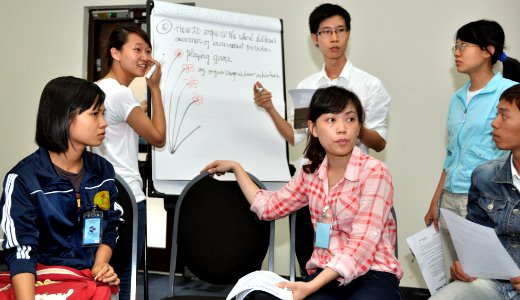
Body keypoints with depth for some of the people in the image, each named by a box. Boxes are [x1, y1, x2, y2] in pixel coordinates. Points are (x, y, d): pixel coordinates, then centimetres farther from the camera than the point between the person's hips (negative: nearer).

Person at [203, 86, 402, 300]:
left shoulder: (374, 172, -11)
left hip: (372, 274, -3)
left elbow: (361, 245, -18)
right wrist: (236, 168, 22)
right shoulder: (312, 173, 7)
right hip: (325, 275, 3)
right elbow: (269, 207, 22)